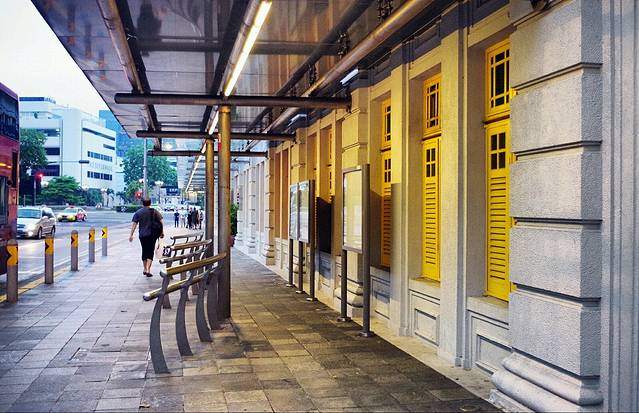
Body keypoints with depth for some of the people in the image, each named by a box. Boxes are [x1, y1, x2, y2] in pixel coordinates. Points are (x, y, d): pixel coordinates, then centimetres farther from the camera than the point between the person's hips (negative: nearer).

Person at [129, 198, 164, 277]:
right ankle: (148, 270, -14)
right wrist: (162, 232, 6)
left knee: (144, 251, 16)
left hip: (142, 235, 1)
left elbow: (134, 224, -3)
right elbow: (161, 222, -2)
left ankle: (145, 269, 26)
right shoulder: (154, 211, 1)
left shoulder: (138, 212, 2)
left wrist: (131, 234, -2)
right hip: (152, 234, -1)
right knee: (150, 251, 0)